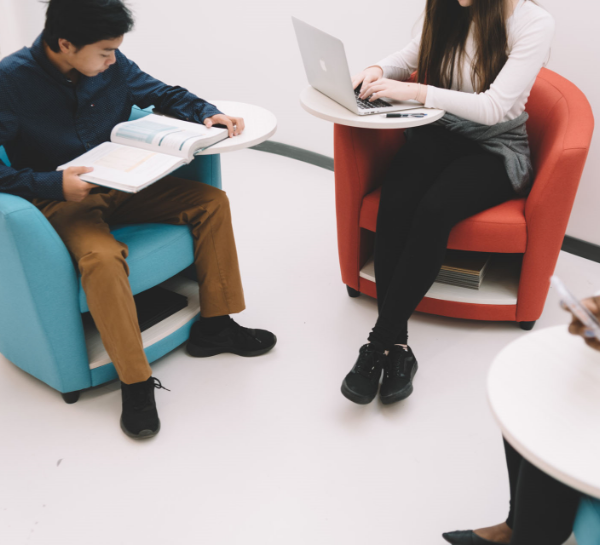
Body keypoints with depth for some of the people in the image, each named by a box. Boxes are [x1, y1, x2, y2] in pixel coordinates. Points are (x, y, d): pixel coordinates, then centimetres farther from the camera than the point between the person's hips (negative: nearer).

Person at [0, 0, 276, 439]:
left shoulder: (112, 65, -4)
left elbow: (163, 94, 10)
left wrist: (208, 113, -8)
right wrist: (53, 184, -29)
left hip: (119, 185, 6)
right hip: (60, 199, -6)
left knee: (212, 201, -6)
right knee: (103, 257, -37)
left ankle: (215, 325, 2)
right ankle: (136, 382, -20)